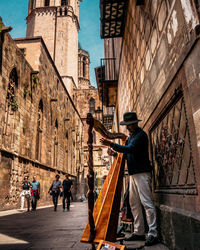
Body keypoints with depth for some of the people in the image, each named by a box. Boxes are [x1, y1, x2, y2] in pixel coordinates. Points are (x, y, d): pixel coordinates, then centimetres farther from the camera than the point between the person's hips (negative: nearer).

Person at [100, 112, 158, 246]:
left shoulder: (141, 134, -9)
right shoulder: (131, 136, 19)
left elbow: (130, 149, -22)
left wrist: (111, 144, -21)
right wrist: (116, 153, 5)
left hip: (142, 172, -9)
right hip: (133, 173, 9)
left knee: (147, 202, -7)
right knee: (134, 203, 10)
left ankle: (153, 234, 0)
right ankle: (139, 232, 18)